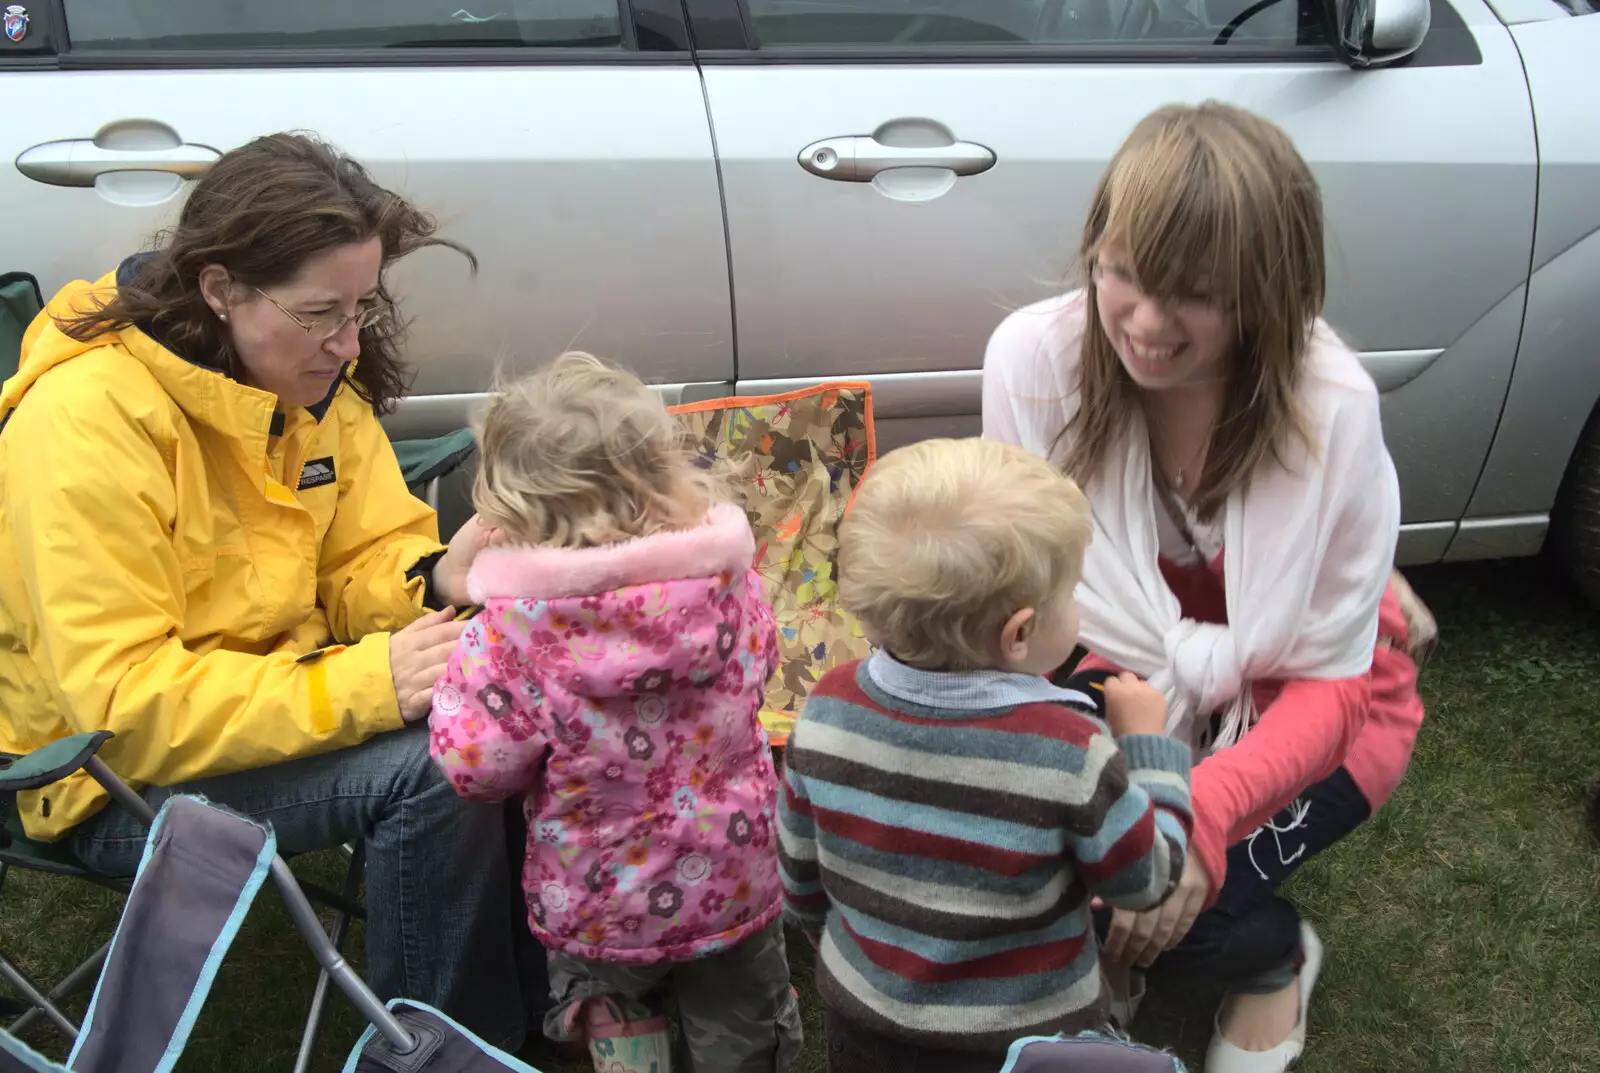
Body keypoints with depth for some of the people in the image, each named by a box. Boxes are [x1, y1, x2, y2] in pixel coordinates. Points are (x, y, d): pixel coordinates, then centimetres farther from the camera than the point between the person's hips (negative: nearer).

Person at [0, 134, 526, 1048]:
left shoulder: (312, 378, -3)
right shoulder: (88, 420, -25)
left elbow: (361, 563, 2)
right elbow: (123, 704, -28)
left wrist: (437, 579, -21)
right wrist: (361, 683, -36)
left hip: (282, 683, 7)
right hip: (121, 778, -7)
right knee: (434, 768, -27)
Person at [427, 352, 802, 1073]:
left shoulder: (512, 628, -27)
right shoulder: (727, 578, -17)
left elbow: (477, 770, -19)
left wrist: (456, 682, -2)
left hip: (595, 905, -1)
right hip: (732, 880, 2)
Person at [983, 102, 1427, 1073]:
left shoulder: (1330, 408, -27)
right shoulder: (1033, 357, -23)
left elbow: (1328, 681, -20)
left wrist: (1204, 811, -36)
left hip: (1296, 710, -2)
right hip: (1135, 686, 3)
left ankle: (1275, 955, 12)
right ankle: (1123, 953, 14)